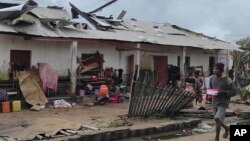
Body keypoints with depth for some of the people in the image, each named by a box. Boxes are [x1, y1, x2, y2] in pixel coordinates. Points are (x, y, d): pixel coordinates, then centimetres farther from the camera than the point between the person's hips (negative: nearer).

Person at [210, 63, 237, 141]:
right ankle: (226, 129, 47)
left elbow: (234, 91, -10)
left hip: (223, 103, -6)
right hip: (214, 103, 6)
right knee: (218, 120, 17)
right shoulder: (212, 78, 1)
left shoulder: (227, 80, -14)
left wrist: (223, 92, -24)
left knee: (217, 119, -18)